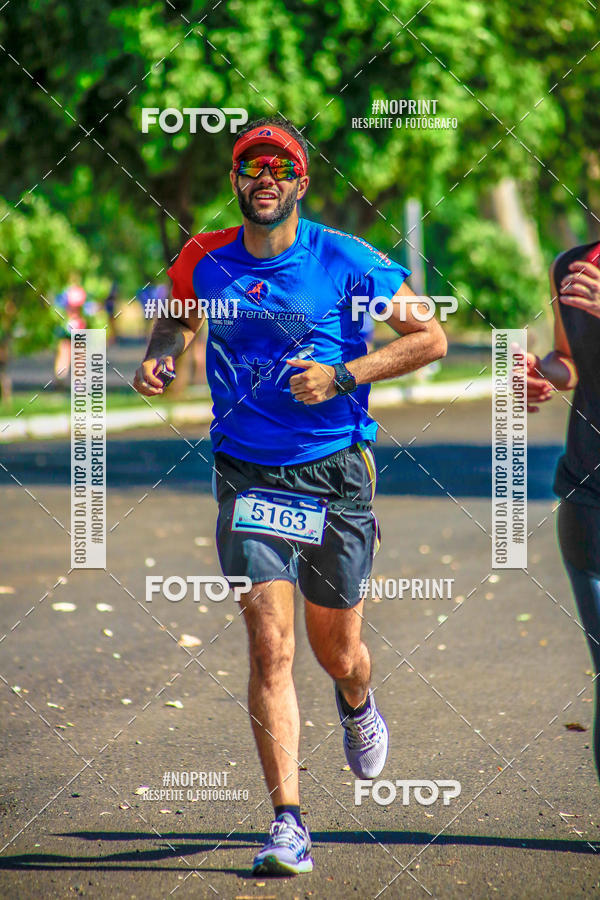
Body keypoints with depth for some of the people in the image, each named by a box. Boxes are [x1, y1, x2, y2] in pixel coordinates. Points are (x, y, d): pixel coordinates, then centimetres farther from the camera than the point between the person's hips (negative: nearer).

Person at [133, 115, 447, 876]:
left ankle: (358, 705, 51)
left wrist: (342, 376, -14)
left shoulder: (344, 260, -8)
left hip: (336, 471, -1)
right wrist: (157, 356, 0)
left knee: (336, 650, 12)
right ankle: (288, 823, -10)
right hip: (247, 473, 1)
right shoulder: (204, 262, 1)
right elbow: (177, 319, 23)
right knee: (269, 646, -13)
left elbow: (430, 338, -2)